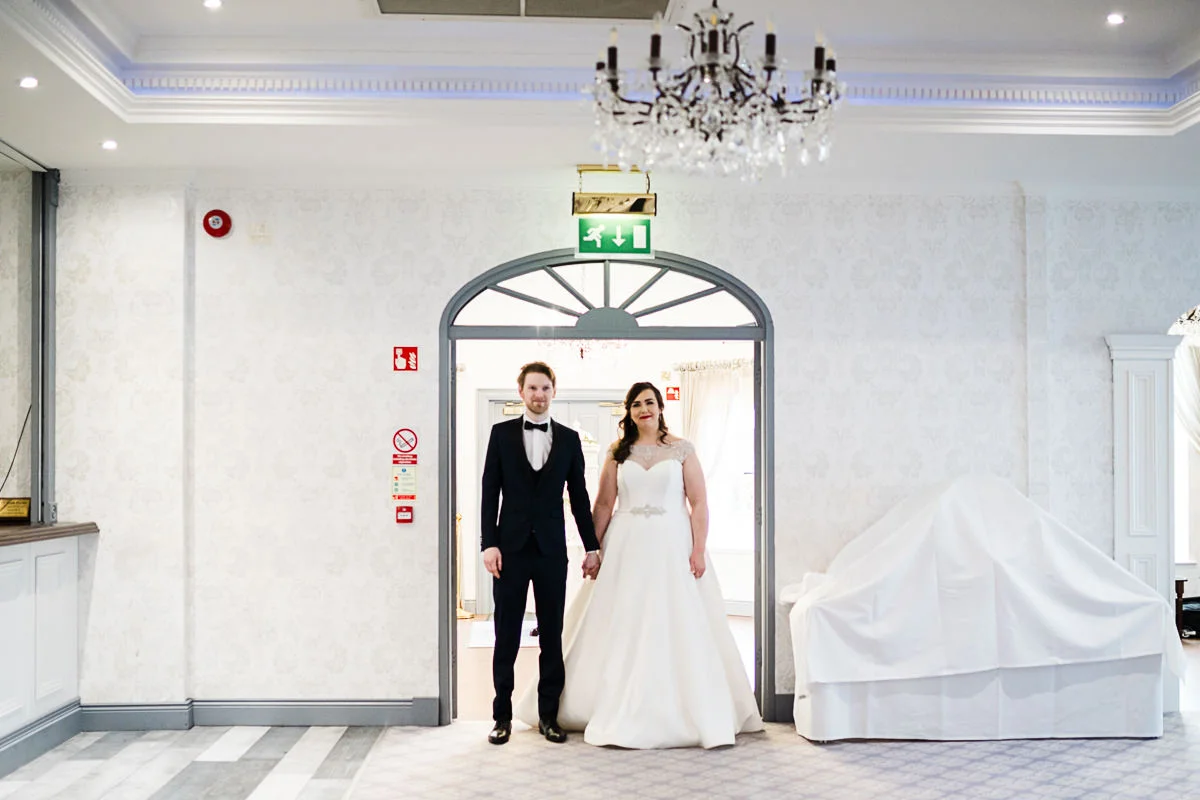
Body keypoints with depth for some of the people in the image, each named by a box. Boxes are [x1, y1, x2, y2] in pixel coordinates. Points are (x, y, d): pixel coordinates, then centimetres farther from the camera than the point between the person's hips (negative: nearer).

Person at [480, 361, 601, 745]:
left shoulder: (569, 438, 7)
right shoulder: (501, 433, 4)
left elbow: (579, 496, 9)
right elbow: (490, 493, 1)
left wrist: (592, 546, 5)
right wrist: (489, 544, -7)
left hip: (552, 548, 1)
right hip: (511, 546, -1)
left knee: (552, 635, 6)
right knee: (506, 635, 5)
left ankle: (549, 714, 17)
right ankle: (503, 716, 14)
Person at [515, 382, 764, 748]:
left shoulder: (682, 450, 3)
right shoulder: (618, 452, 9)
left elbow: (698, 503, -1)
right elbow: (604, 504, 7)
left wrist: (699, 549, -9)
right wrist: (593, 549, 2)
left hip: (672, 546, -2)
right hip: (626, 547, 2)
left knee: (676, 630, -2)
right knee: (621, 629, 4)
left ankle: (679, 712, 9)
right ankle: (622, 713, 15)